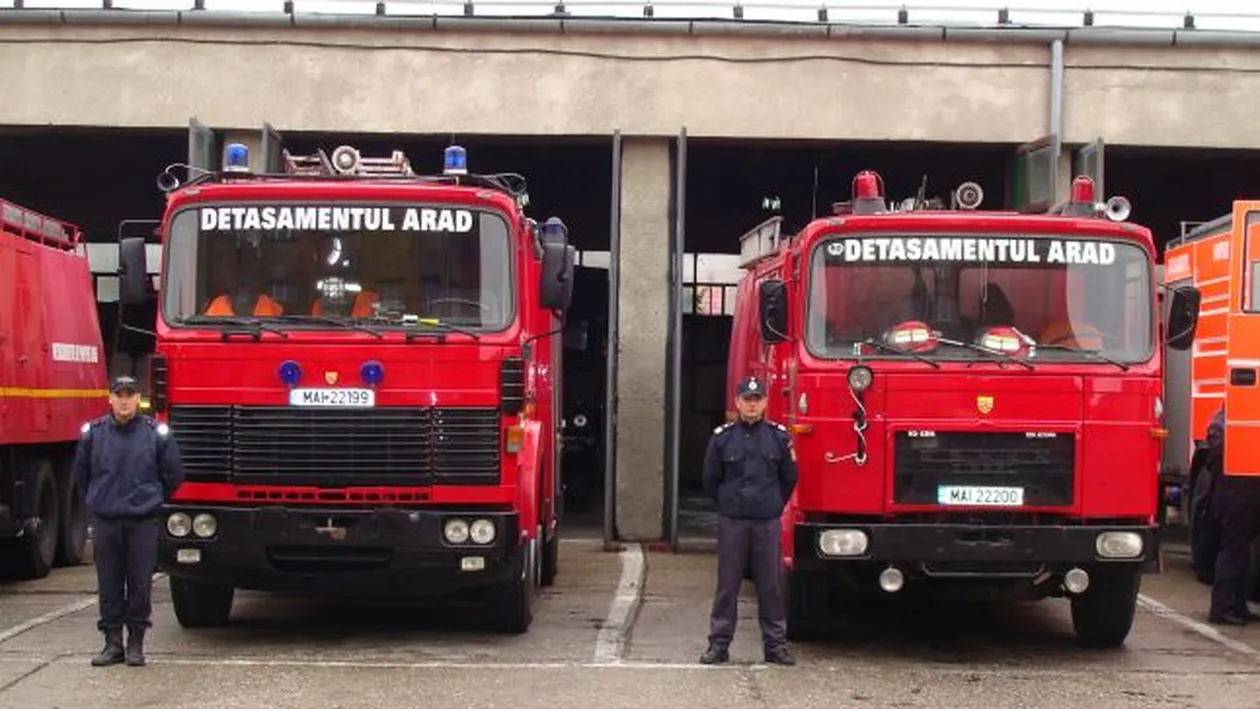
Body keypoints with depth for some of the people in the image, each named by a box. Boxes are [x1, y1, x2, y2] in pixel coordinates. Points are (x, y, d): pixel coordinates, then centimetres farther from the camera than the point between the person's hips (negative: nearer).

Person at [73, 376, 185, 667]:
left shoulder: (156, 433, -2)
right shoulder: (93, 433, 1)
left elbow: (174, 474, 8)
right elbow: (81, 473, 16)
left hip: (143, 522, -1)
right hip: (105, 522, 1)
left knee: (140, 585, 2)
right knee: (109, 586, 5)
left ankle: (136, 643, 12)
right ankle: (113, 643, 13)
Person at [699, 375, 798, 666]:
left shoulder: (779, 437, 2)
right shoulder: (723, 437, 1)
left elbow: (789, 479, 12)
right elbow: (711, 480, 10)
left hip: (768, 523, 1)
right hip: (732, 522, 0)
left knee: (770, 586, 4)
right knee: (727, 586, 3)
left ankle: (775, 644, 10)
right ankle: (719, 644, 9)